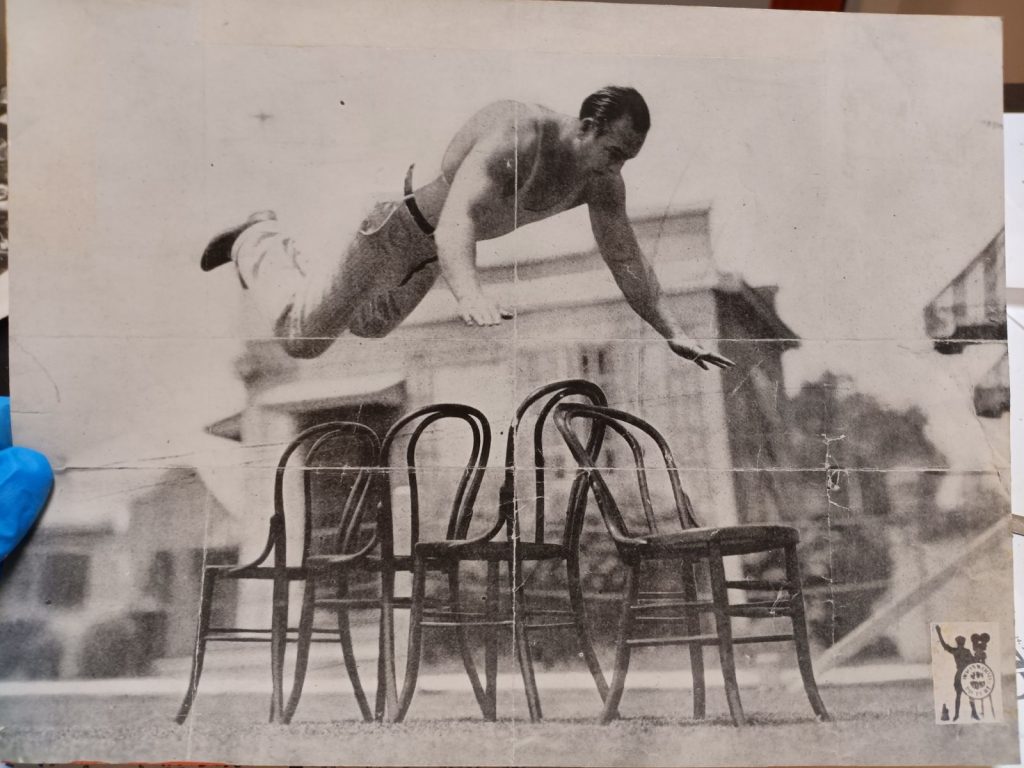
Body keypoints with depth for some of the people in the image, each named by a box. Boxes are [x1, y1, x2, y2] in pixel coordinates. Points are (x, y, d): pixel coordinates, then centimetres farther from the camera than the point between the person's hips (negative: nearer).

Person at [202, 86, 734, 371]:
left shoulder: (601, 182, -16)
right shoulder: (516, 137, -40)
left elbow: (625, 261, -7)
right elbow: (457, 220, -52)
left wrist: (672, 332, -14)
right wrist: (470, 296, -69)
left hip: (433, 250, 8)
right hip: (396, 222, -8)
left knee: (370, 327, 28)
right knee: (301, 338, 2)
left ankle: (283, 258, 45)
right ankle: (258, 241, 26)